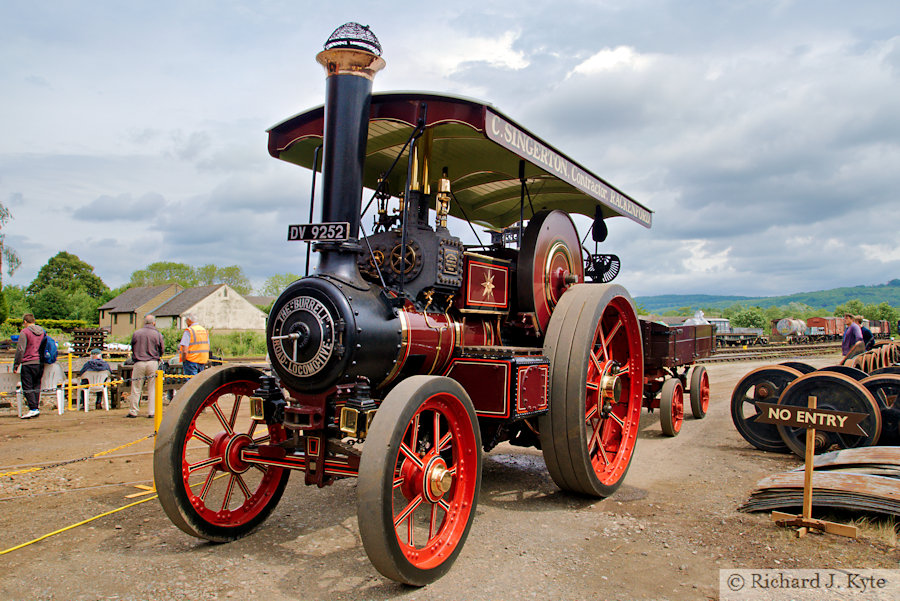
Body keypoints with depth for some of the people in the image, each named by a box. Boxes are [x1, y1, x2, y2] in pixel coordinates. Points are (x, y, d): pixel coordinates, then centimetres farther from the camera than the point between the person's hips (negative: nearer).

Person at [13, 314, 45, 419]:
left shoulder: (24, 332, -8)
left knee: (27, 387, -2)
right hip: (40, 363, 6)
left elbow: (20, 350, -11)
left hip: (28, 364, -6)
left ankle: (33, 408, -9)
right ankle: (36, 407, 12)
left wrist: (16, 365, -4)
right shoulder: (42, 331, 12)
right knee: (36, 386, 12)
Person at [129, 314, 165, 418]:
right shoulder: (158, 334, -2)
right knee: (152, 388, 6)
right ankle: (151, 412, 5)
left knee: (136, 388, 8)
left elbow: (132, 348, 10)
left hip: (139, 363, 1)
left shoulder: (136, 333, 1)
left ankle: (133, 412, 12)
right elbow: (162, 350, 3)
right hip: (153, 363, 0)